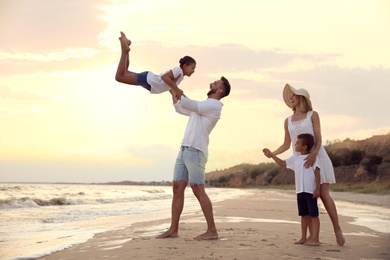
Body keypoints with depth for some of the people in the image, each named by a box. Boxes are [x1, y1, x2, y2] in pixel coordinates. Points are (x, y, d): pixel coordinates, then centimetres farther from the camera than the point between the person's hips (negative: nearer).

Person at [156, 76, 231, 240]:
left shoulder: (214, 105, -5)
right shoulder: (202, 107, 25)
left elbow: (186, 103, -13)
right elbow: (180, 108, 35)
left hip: (196, 152, -9)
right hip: (184, 150, 9)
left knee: (198, 190, -12)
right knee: (177, 188, 4)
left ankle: (212, 231, -8)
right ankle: (173, 229, 6)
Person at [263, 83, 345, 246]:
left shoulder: (312, 115, 2)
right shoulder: (288, 121, 13)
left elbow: (318, 138, -7)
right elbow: (286, 145, 14)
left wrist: (314, 153, -25)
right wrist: (272, 154, -3)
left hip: (316, 157, -4)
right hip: (301, 160, 4)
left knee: (323, 194, -11)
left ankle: (337, 230, -5)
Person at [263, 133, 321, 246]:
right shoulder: (295, 157, 12)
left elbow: (317, 172, -11)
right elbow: (283, 163, 23)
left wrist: (317, 188, -17)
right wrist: (271, 154, 18)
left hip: (311, 190, -7)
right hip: (300, 191, 7)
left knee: (313, 214, -3)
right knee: (304, 214, 11)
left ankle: (315, 238, -2)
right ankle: (303, 237, 17)